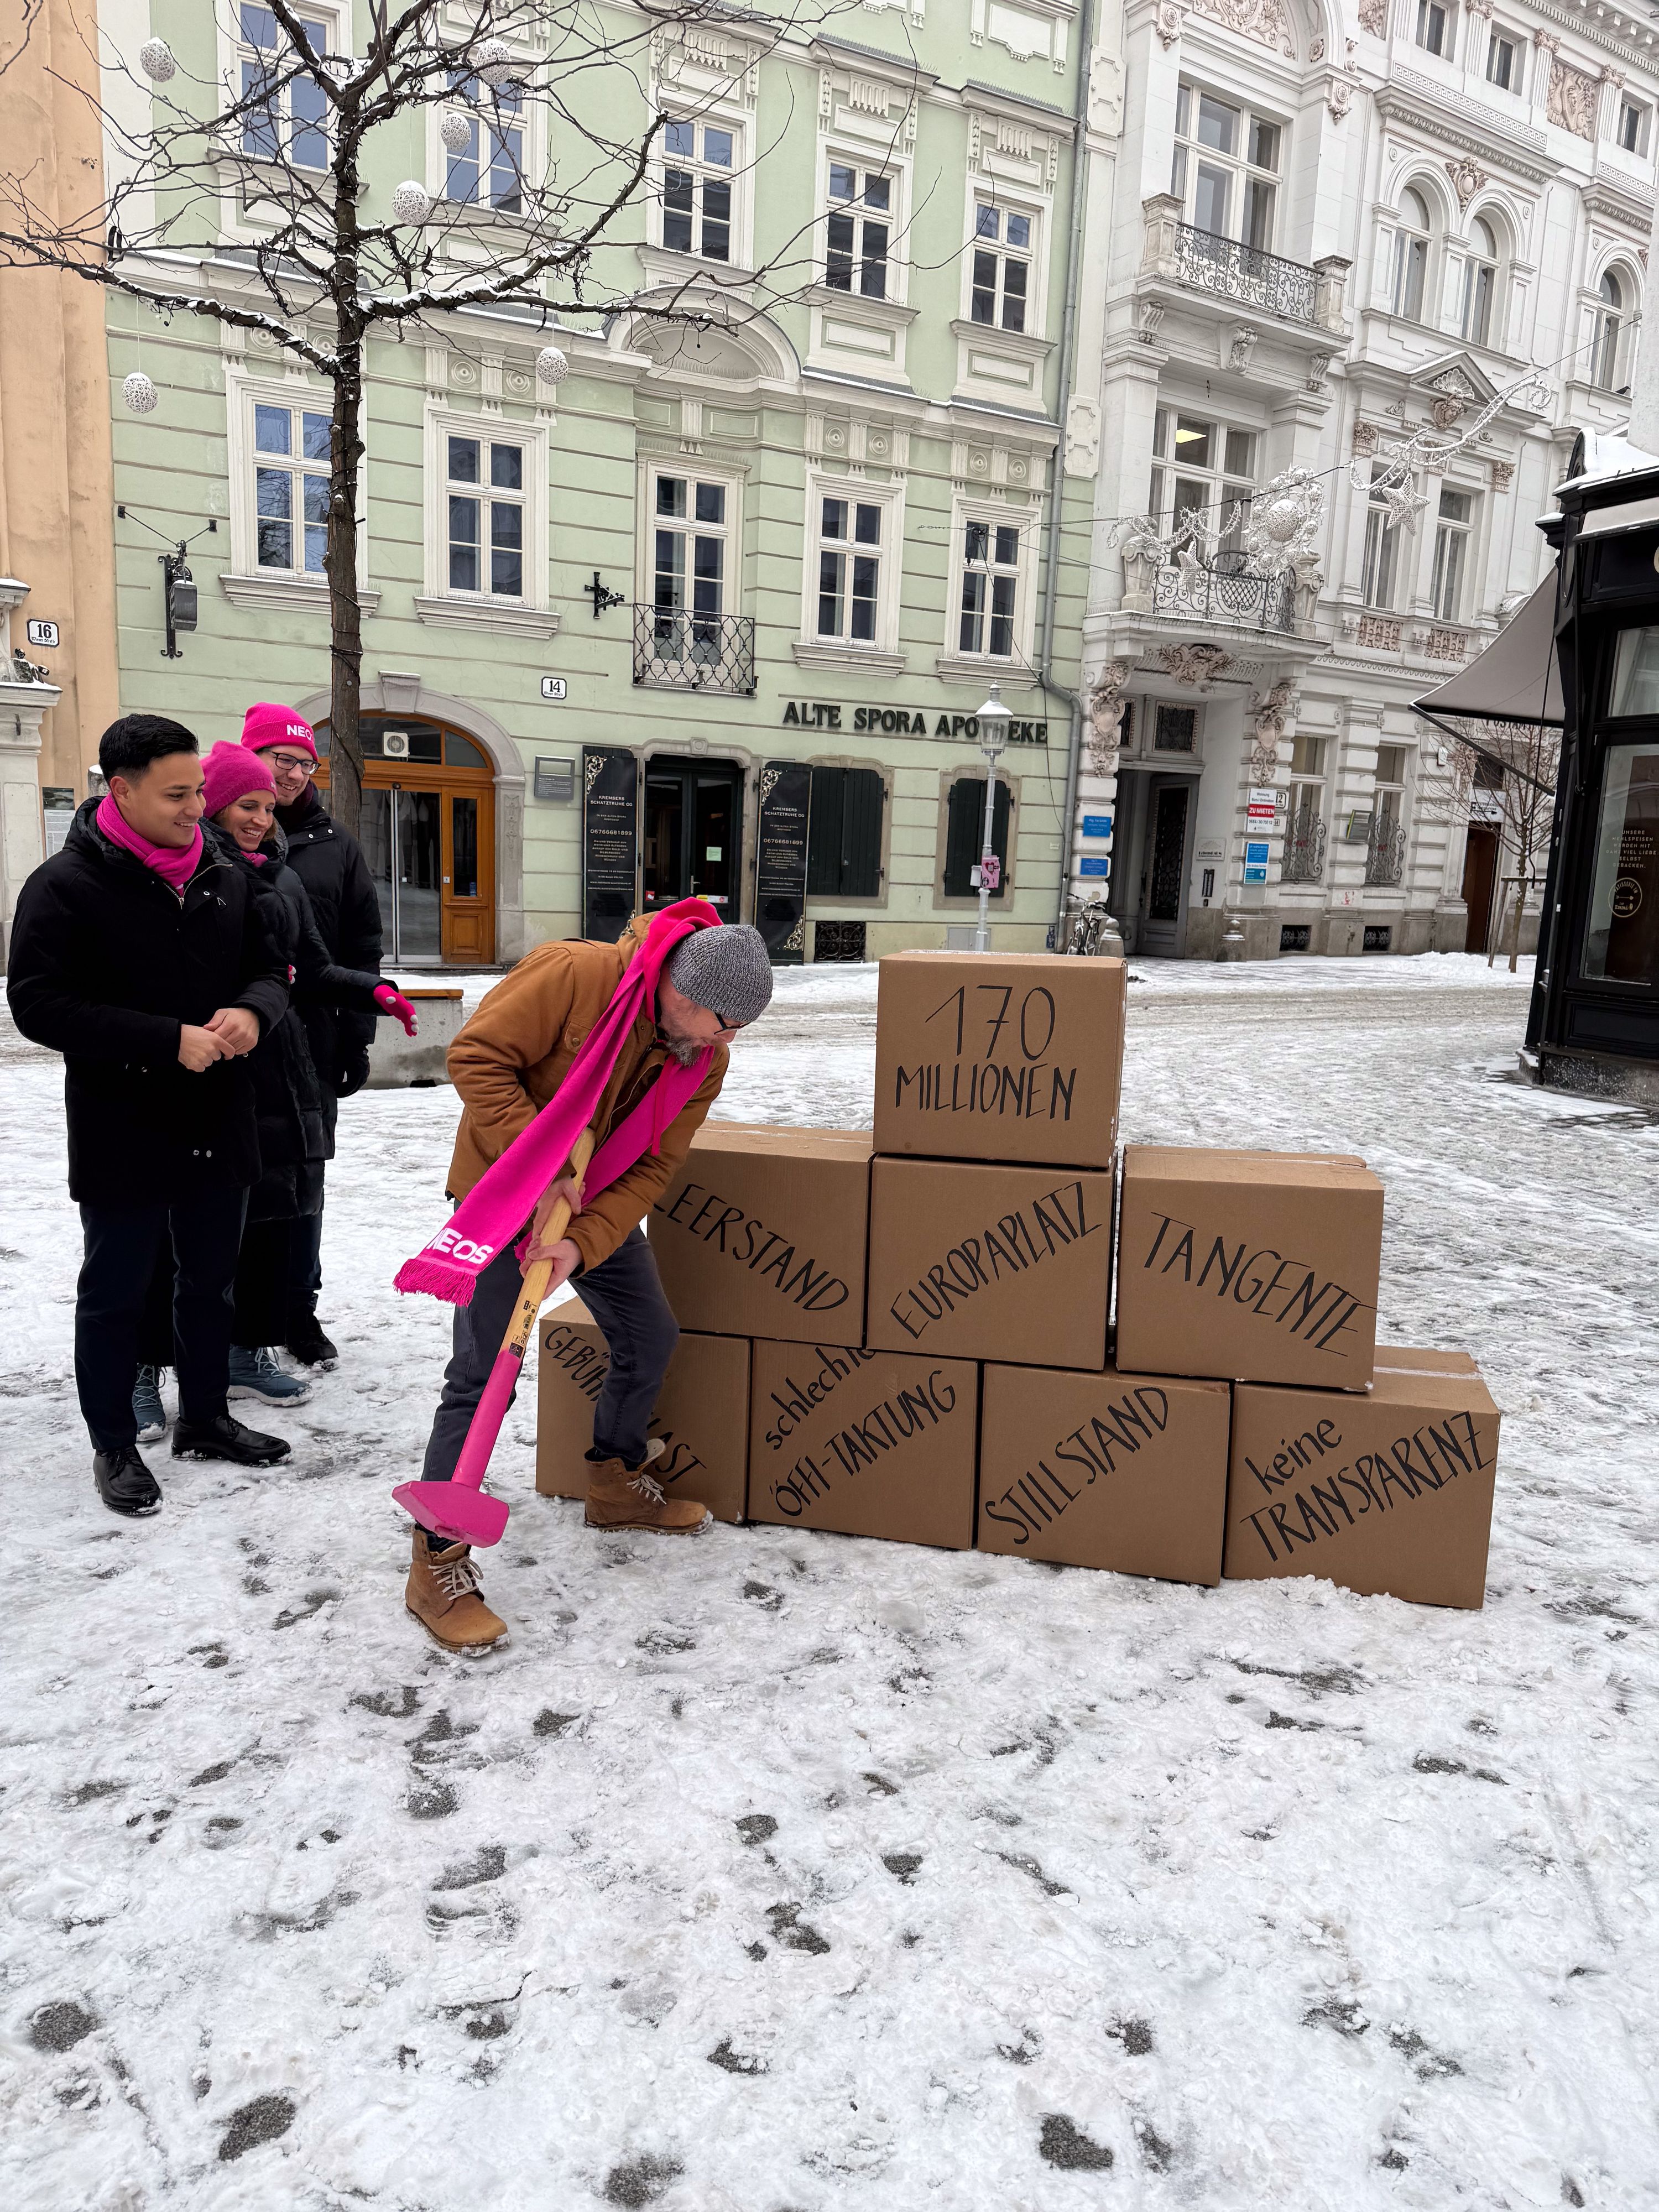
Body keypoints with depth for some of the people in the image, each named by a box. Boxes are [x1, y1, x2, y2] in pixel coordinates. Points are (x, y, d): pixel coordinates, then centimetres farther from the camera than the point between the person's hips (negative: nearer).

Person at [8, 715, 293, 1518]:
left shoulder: (228, 871, 4)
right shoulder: (66, 885, -12)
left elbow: (271, 966, 12)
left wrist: (252, 1012, -13)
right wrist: (169, 1040, -23)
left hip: (218, 1124, 5)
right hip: (122, 1130, -5)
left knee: (211, 1278, 17)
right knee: (115, 1290, 9)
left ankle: (205, 1418, 36)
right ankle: (114, 1446, 25)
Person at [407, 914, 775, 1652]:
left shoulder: (704, 1062, -10)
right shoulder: (574, 976, -28)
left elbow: (651, 1168, -12)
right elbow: (478, 1058, -26)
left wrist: (583, 1244, -26)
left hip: (600, 1205, 7)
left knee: (650, 1341, 13)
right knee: (482, 1374, -8)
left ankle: (616, 1484, 37)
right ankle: (438, 1562, 4)